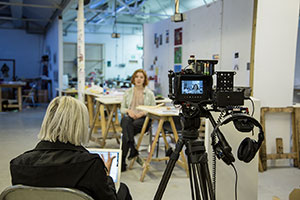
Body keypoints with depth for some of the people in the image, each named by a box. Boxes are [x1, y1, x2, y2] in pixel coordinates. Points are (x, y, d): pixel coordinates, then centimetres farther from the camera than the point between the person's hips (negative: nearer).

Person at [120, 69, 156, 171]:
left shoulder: (149, 93, 9)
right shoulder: (128, 92, 17)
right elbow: (122, 108, 16)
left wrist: (143, 113, -13)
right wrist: (128, 111, -7)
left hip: (144, 119, -2)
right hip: (129, 117, 2)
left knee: (126, 130, -33)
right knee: (126, 121, -37)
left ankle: (122, 159, -31)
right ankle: (133, 149, -44)